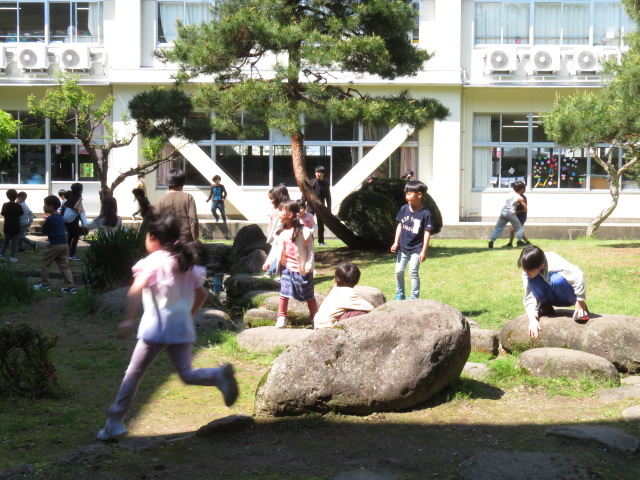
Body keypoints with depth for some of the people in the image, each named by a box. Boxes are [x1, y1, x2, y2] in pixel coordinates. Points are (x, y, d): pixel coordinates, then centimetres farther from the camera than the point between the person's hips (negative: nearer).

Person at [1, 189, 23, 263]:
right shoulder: (18, 206, -11)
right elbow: (21, 214, 1)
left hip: (7, 227, 3)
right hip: (16, 227, -3)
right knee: (14, 243, 3)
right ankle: (12, 257, 1)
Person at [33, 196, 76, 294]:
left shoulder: (50, 219, -11)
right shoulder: (60, 217, 13)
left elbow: (44, 231, -4)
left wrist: (44, 221, 8)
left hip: (55, 245, -7)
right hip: (64, 244, 7)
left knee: (45, 264, 8)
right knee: (64, 266, 7)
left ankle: (45, 285, 13)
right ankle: (70, 286, -1)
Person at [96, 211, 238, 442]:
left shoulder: (153, 261, -8)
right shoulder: (187, 262, 11)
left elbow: (136, 289, -25)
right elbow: (201, 294, 17)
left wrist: (129, 319, -29)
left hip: (156, 329, -5)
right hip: (183, 328, 5)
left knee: (133, 374, 7)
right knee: (187, 373, 9)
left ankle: (115, 422, 10)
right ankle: (219, 375, -20)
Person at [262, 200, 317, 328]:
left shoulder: (304, 231, -11)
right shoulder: (280, 232, 5)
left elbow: (311, 249, -8)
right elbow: (275, 249, 9)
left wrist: (309, 265, -15)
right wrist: (268, 262, -1)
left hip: (302, 269, -4)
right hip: (286, 268, 4)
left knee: (308, 295, 7)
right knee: (284, 293, -1)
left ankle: (315, 317, 21)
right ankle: (281, 318, 5)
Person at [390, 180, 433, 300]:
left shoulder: (425, 213, -14)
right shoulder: (404, 209, -1)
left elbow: (427, 232, -13)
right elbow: (400, 225, 8)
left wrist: (424, 251, -15)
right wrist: (396, 243, 4)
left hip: (416, 249, -5)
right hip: (403, 247, 5)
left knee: (413, 271, -8)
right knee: (398, 271, 8)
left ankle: (414, 297, 4)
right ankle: (399, 295, 24)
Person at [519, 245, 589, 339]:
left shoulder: (555, 264, -32)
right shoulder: (528, 272, -16)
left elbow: (578, 276, -35)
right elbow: (529, 297, -16)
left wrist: (580, 303, -30)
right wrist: (533, 318, -30)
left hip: (568, 296, -4)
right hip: (554, 298, 4)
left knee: (556, 279, -37)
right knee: (532, 280, -25)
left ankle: (581, 310, -18)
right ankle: (545, 306, -3)